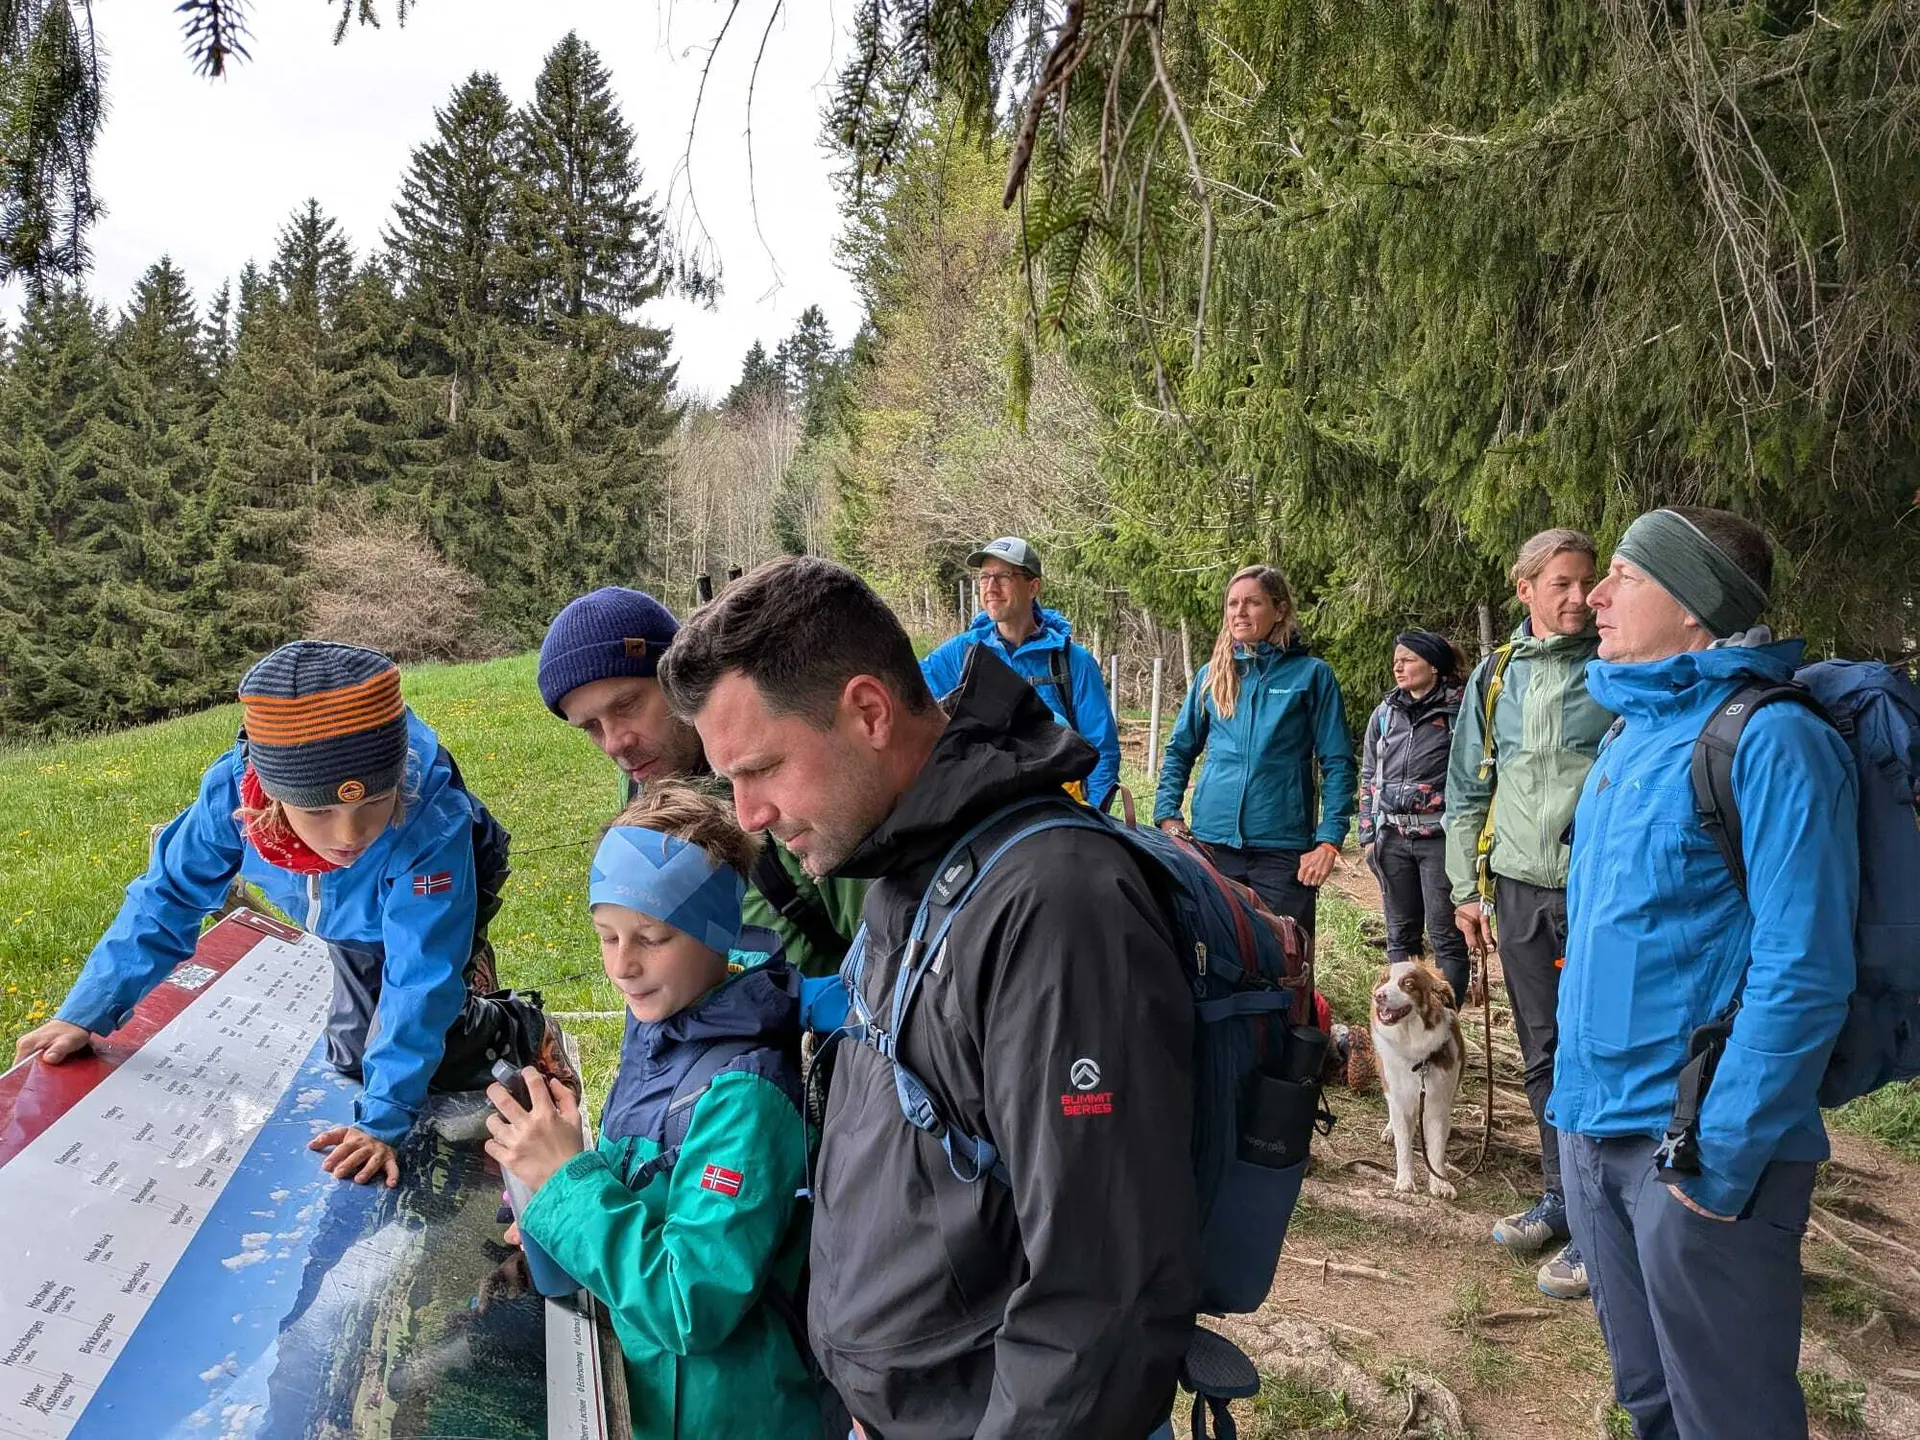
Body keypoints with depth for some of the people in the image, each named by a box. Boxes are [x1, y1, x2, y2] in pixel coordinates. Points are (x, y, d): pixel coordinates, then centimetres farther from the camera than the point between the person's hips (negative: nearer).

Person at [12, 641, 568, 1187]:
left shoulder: (434, 823, -47)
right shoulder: (234, 788, -38)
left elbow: (420, 977, -41)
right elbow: (168, 897, -20)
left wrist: (382, 1121, -42)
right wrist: (86, 1013, -19)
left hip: (436, 907, -4)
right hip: (356, 923, 4)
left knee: (416, 1047, -14)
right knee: (352, 1056, 12)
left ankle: (519, 1028, 14)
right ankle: (474, 1014, 38)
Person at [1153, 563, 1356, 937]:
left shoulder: (1310, 674, 1)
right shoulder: (1212, 674, 10)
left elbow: (1337, 763, -1)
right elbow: (1179, 752, 16)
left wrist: (1329, 842, -10)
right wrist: (1167, 815, 2)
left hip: (1283, 846, -3)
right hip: (1213, 841, 3)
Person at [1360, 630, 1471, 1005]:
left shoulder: (1457, 711, -4)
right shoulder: (1385, 713, 10)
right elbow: (1369, 777, 15)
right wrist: (1368, 833, 10)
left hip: (1439, 837, -5)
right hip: (1393, 837, 5)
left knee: (1445, 935, -2)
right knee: (1400, 934, 12)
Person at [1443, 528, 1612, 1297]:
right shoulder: (1494, 674, 9)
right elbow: (1466, 788, 14)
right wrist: (1466, 887, 11)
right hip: (1518, 888, 4)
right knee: (1542, 1053, 13)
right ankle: (1559, 1197, 27)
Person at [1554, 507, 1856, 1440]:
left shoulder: (1768, 741, -15)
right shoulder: (1629, 733, 11)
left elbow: (1802, 970, -20)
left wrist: (1724, 1155, -20)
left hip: (1700, 1146, -7)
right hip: (1594, 1122, 8)